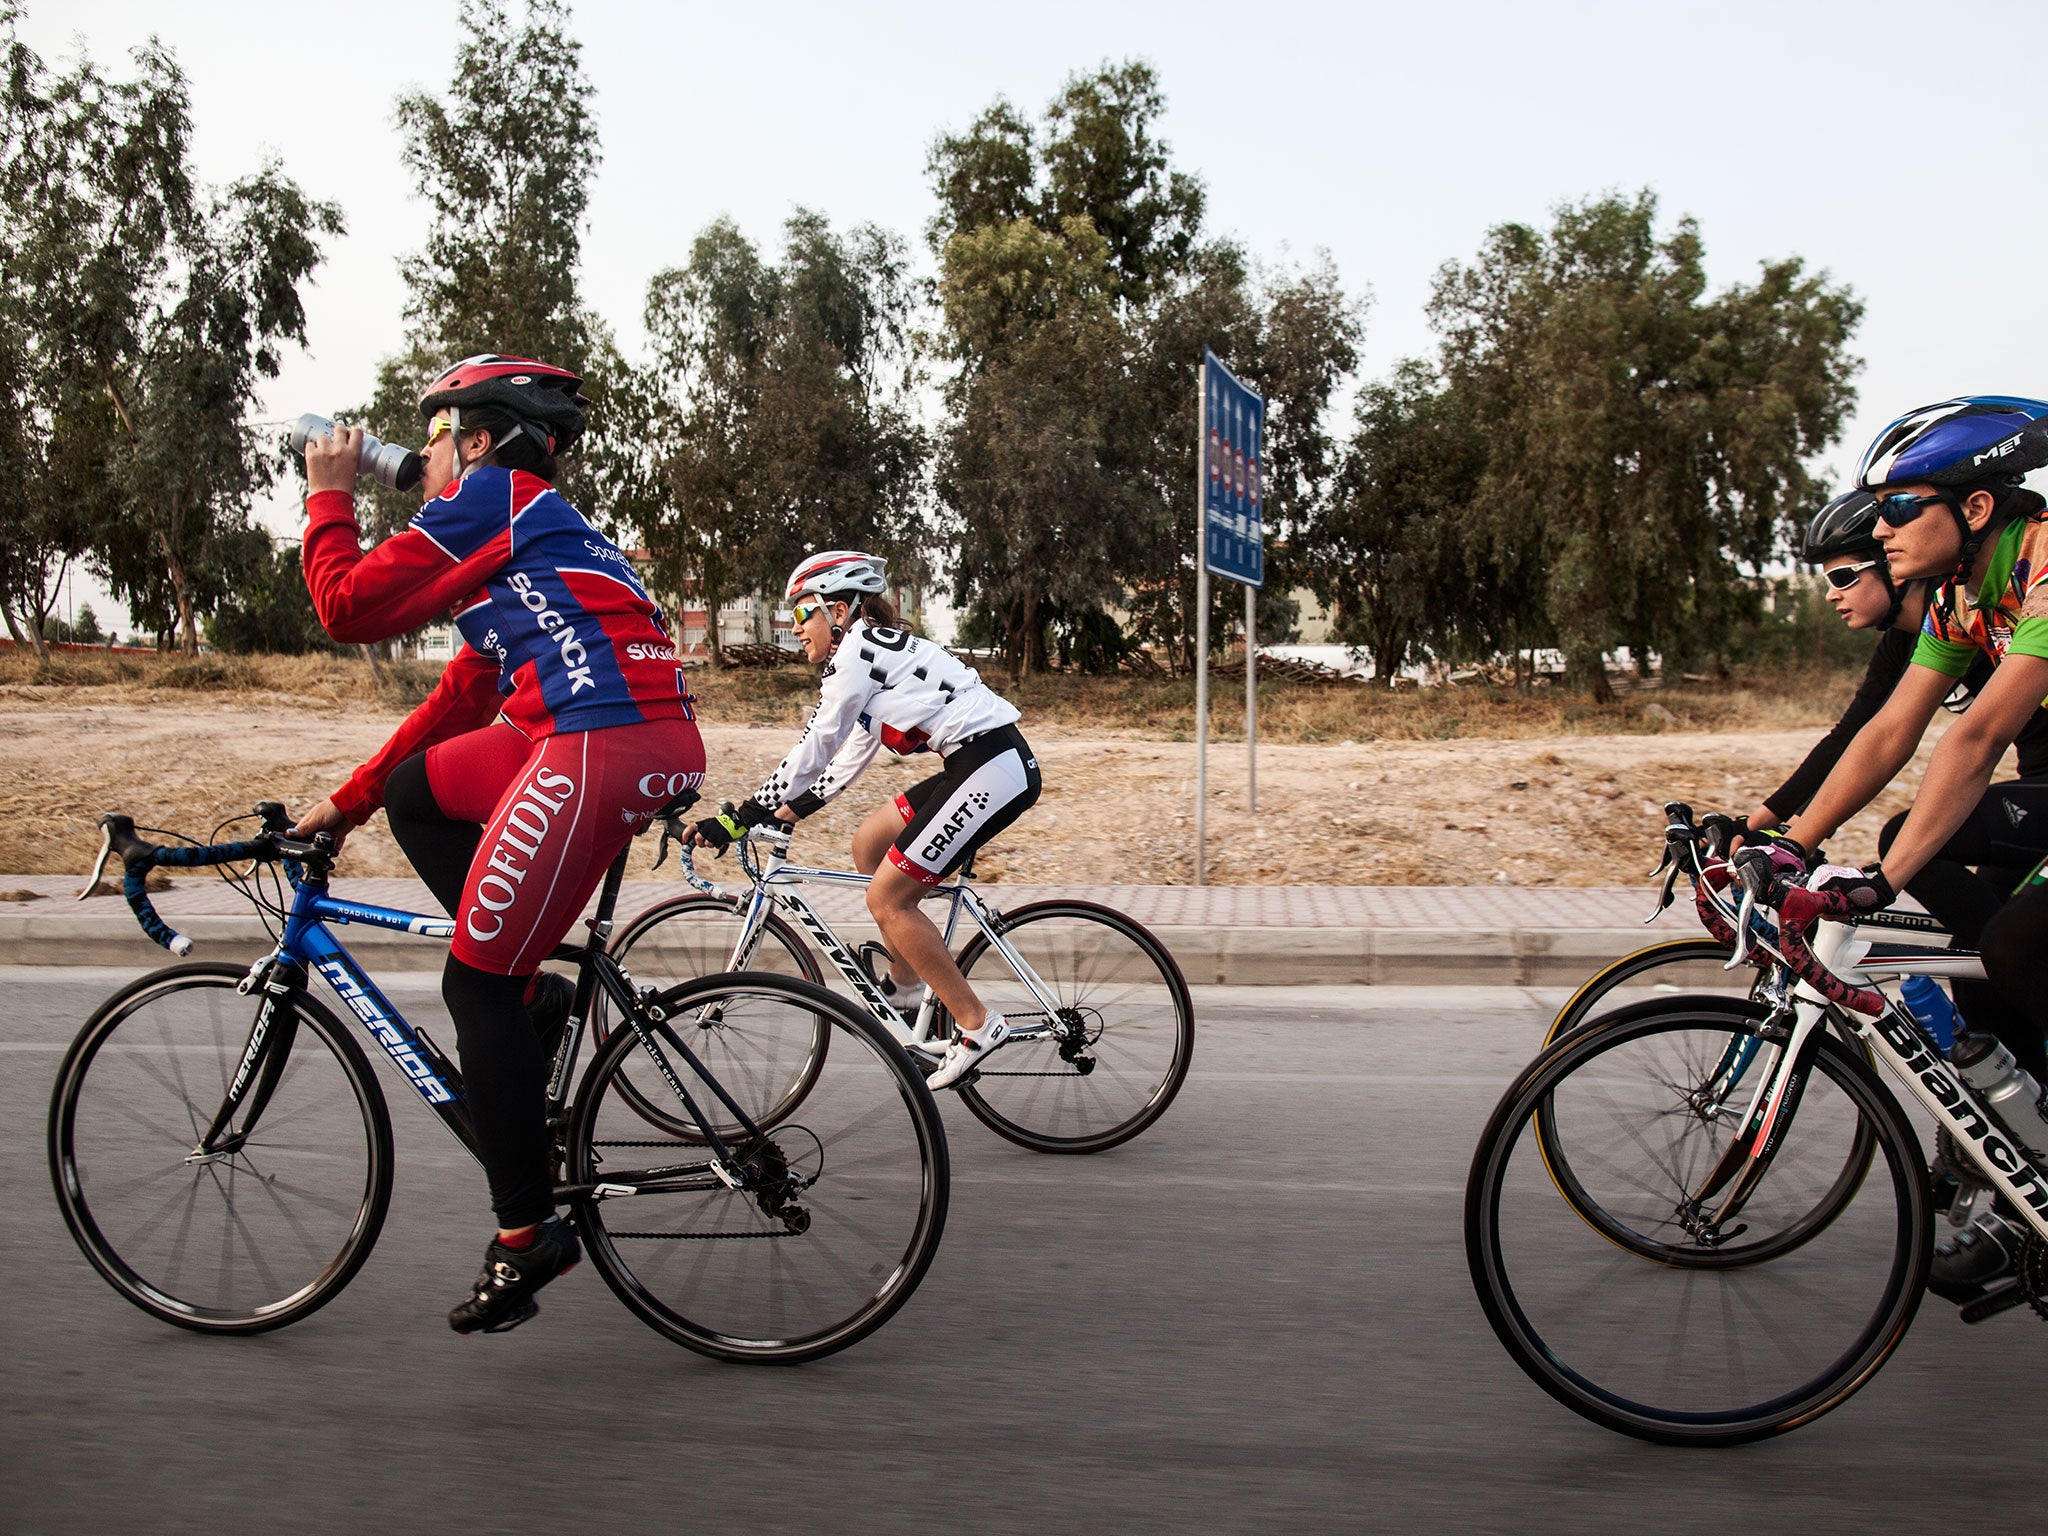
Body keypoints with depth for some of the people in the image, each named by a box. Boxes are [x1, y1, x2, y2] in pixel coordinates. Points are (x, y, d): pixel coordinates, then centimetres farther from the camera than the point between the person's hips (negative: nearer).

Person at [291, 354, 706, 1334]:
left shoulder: (491, 496, 3)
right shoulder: (538, 525, 31)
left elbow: (349, 607, 0)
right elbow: (462, 700, 32)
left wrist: (328, 493, 17)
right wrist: (347, 803, 34)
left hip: (601, 748, -9)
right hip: (655, 745, 9)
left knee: (475, 987, 0)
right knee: (416, 792, 24)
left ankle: (528, 1235, 8)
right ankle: (530, 995, 16)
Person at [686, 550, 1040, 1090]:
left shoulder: (858, 650, -8)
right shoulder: (875, 649, 21)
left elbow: (813, 750, -12)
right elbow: (852, 753, 26)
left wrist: (740, 818, -9)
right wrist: (788, 810, 23)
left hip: (994, 769, -10)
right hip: (975, 765, 10)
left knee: (887, 898, -6)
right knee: (868, 843, 18)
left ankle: (977, 1026, -1)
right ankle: (905, 988, 25)